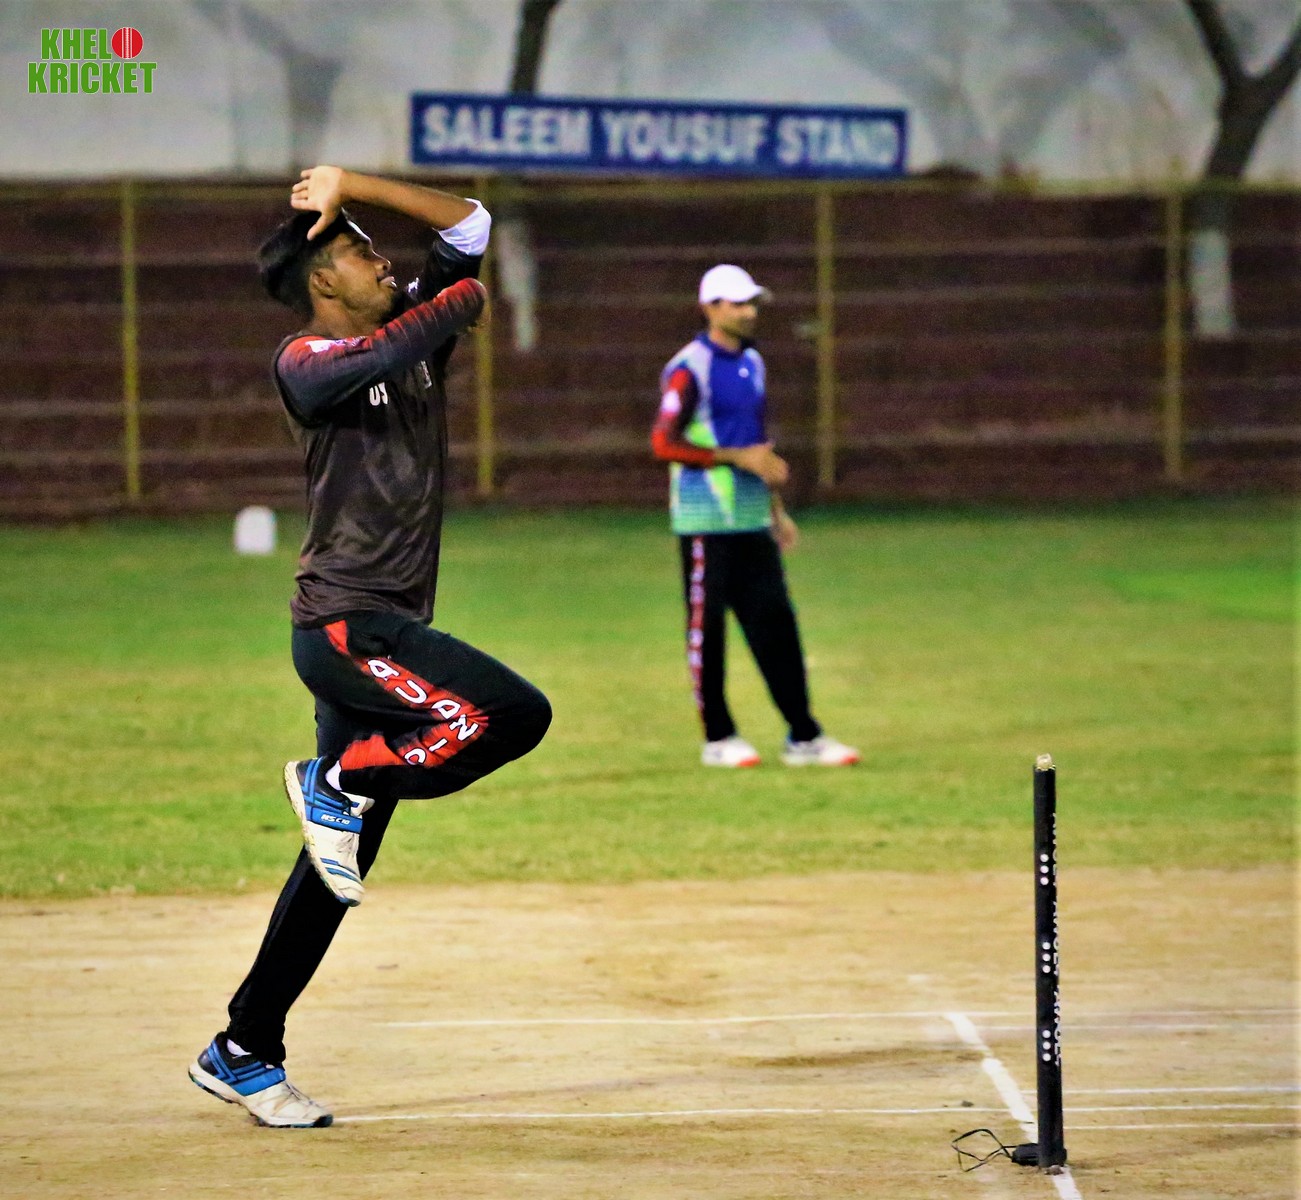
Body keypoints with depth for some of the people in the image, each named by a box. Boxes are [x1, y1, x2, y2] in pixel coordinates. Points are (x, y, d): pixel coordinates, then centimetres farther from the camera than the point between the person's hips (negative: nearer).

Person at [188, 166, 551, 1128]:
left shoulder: (415, 333, 15)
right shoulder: (303, 362, -7)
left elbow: (468, 224, 15)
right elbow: (370, 360, -28)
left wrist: (353, 185, 6)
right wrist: (458, 301, -12)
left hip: (388, 628, 8)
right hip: (344, 621, -8)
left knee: (336, 865, 8)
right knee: (514, 713, -26)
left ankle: (244, 1055, 13)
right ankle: (342, 783, -6)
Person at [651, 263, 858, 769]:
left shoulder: (752, 363, 15)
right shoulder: (689, 368, -10)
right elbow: (664, 443, -17)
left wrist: (777, 508, 20)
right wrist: (737, 457, -20)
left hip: (752, 519, 7)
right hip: (706, 522, -7)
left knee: (776, 623, 5)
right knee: (707, 627, 0)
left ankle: (803, 737, 6)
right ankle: (718, 738, 8)